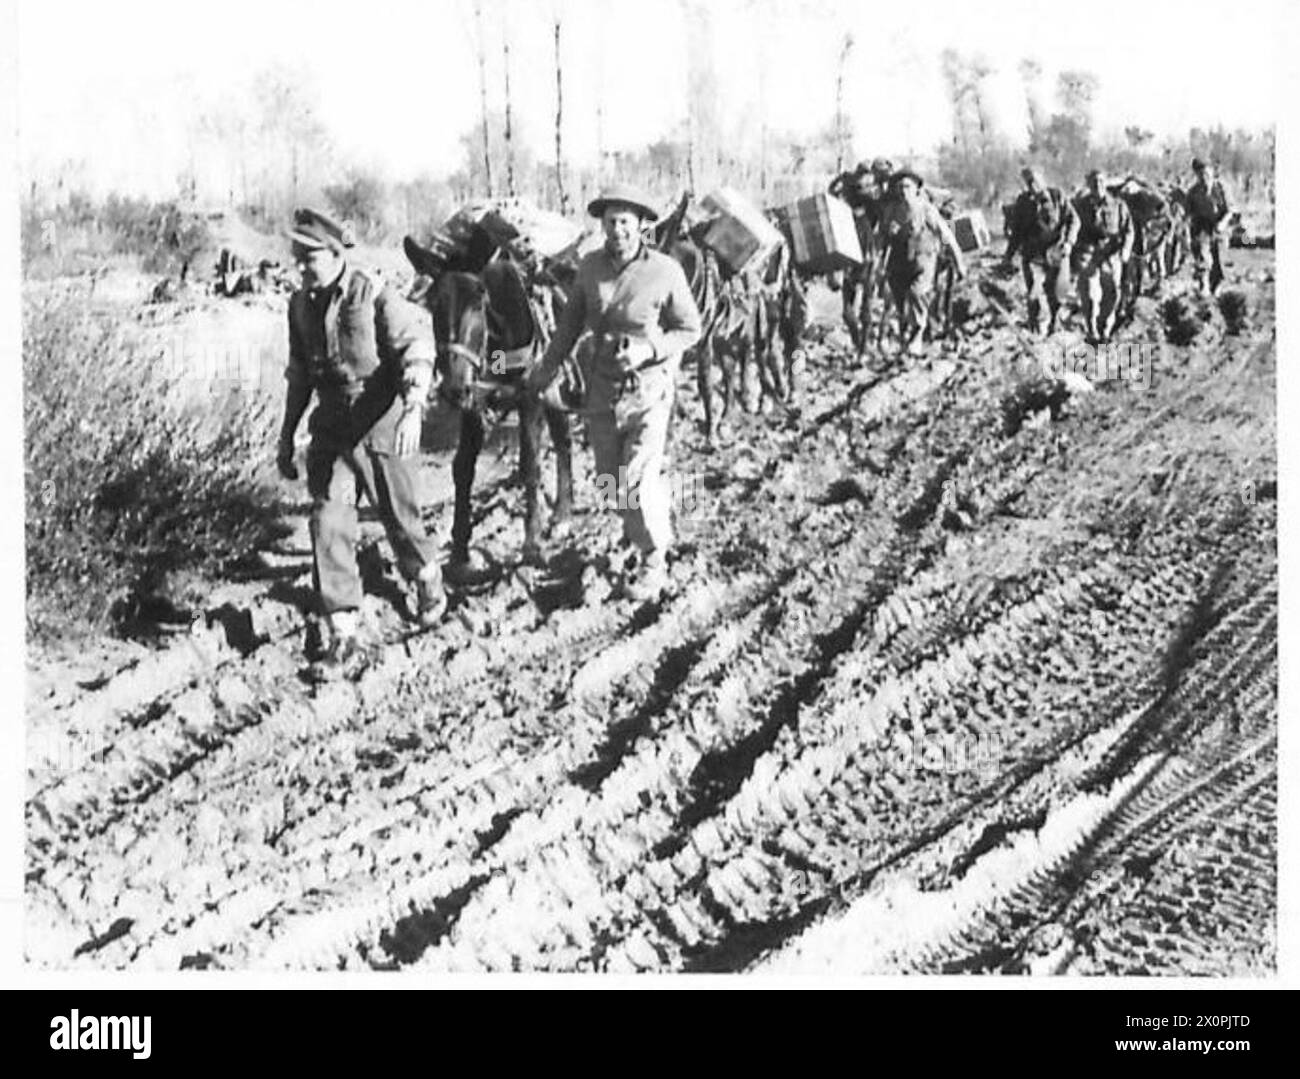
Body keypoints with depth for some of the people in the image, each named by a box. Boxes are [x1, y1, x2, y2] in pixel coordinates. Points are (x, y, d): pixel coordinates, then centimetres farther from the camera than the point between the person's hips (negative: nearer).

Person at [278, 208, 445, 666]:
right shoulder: (301, 305, 5)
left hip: (381, 427, -4)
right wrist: (286, 437, 17)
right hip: (331, 430, 5)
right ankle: (341, 629, -3)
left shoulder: (376, 295, -13)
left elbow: (416, 349, -18)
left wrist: (413, 408, -34)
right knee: (327, 521, -6)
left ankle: (427, 581, 39)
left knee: (399, 515, 8)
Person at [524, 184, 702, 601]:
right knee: (609, 477, 13)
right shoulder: (591, 266, -2)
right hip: (603, 387, 5)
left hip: (649, 384, -5)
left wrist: (648, 350, -19)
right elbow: (571, 321, 12)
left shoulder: (665, 271, -13)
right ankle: (659, 502, 43)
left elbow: (690, 330, -6)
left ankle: (653, 563, 13)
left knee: (638, 480, -7)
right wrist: (548, 365, 13)